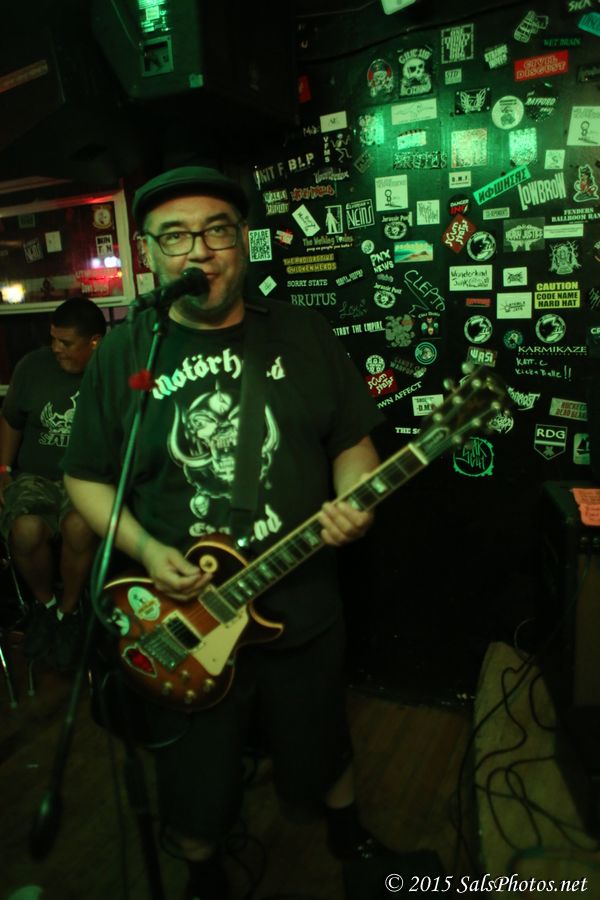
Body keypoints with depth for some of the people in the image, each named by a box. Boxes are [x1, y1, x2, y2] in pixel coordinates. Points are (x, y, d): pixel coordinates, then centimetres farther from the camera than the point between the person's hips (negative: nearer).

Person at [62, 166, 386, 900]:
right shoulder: (123, 354, -5)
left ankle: (348, 836, 60)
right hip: (183, 617, 0)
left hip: (303, 609, 2)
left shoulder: (303, 335, -3)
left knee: (322, 749, 26)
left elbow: (353, 440, 3)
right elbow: (86, 476, -1)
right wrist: (146, 551, -16)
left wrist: (352, 504, -17)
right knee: (195, 785, 20)